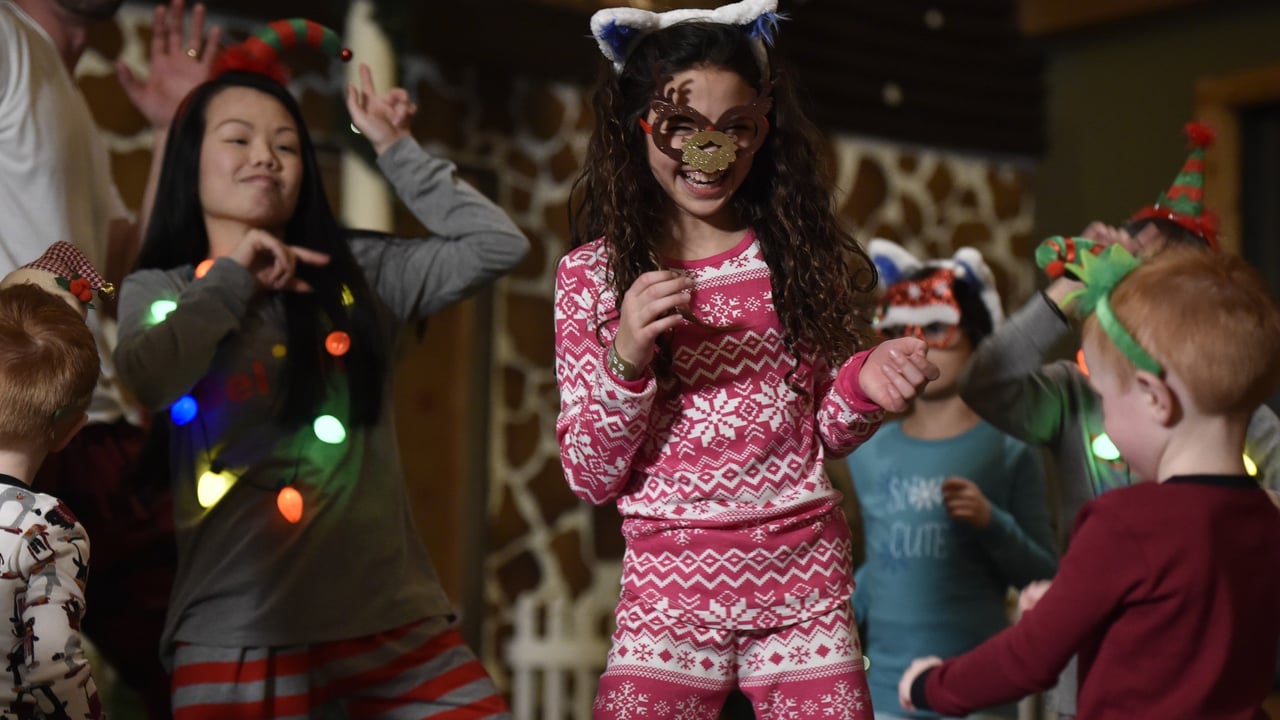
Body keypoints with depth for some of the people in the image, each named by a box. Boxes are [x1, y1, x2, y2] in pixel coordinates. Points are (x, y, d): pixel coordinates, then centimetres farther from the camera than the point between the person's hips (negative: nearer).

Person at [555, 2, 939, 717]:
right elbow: (593, 478, -3)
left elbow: (826, 434, 11)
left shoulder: (799, 254, 3)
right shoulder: (592, 274, -1)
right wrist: (626, 359, -18)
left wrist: (864, 385, -11)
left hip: (805, 579, 1)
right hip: (671, 589, -1)